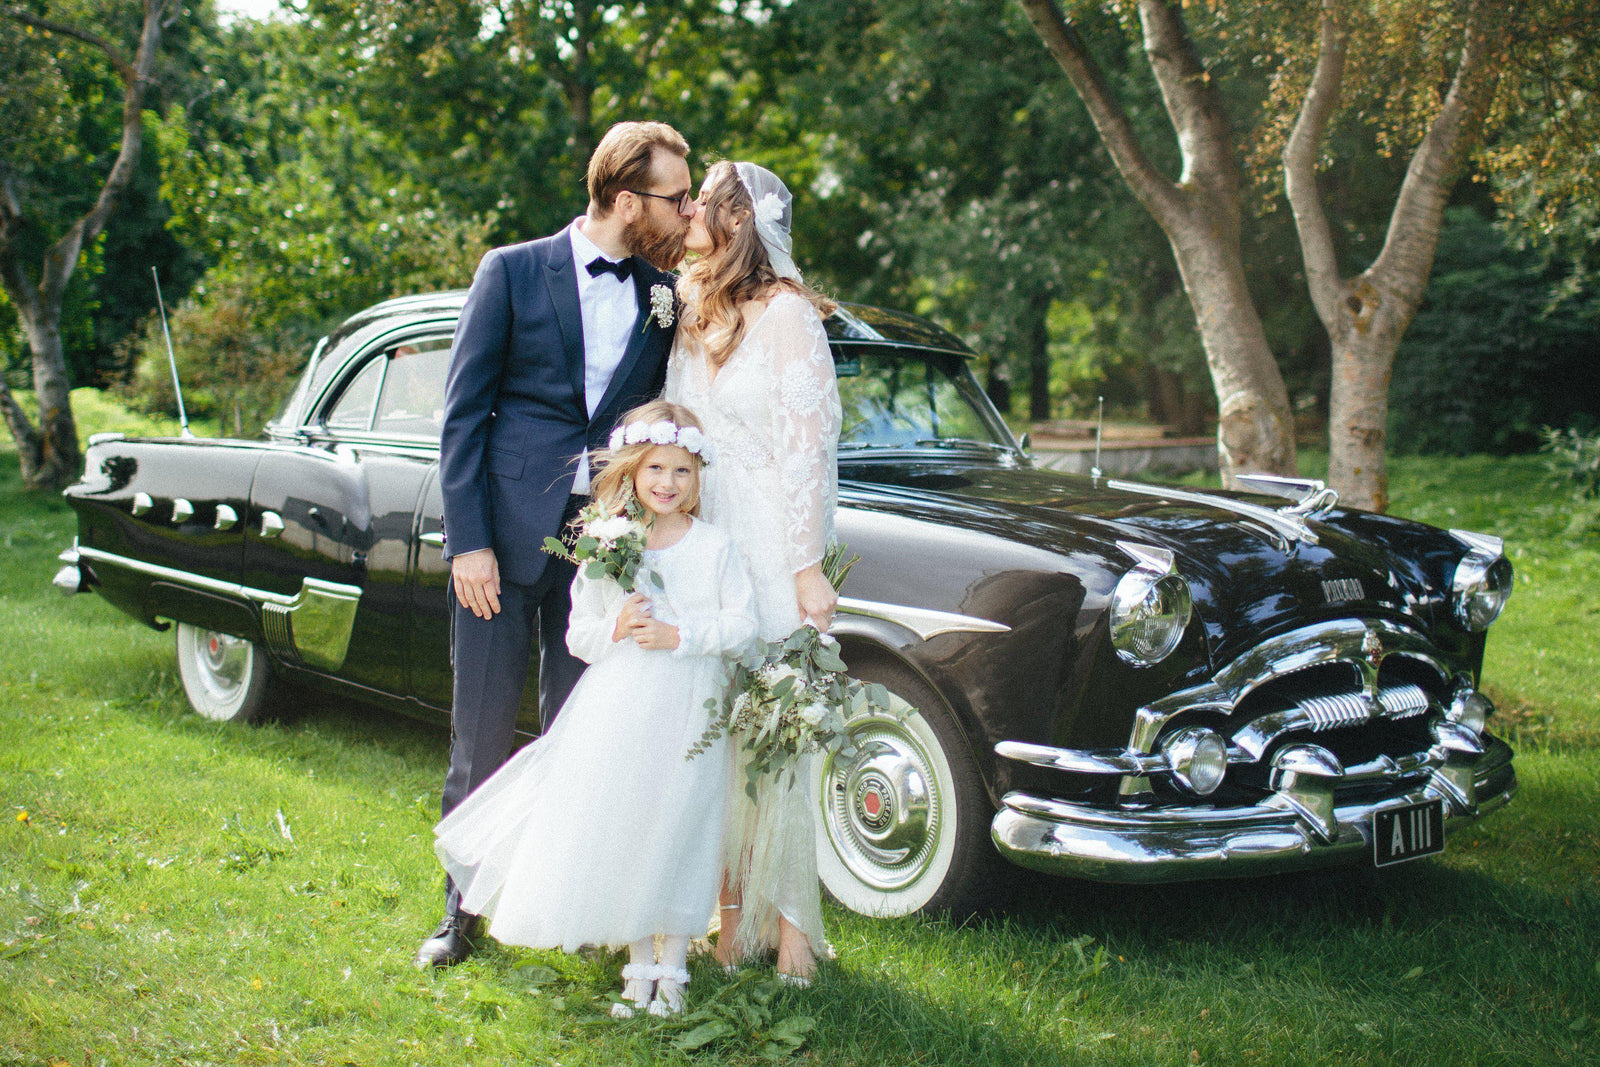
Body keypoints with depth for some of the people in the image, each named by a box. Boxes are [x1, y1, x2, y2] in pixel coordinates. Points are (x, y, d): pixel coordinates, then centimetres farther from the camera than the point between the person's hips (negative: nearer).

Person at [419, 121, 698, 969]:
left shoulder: (666, 295, 9)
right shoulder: (512, 273, -2)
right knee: (483, 733, 5)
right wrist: (467, 541, -10)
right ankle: (463, 910, 20)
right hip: (508, 534, -3)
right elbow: (463, 416, -3)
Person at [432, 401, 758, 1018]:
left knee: (676, 833, 4)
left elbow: (742, 622, -5)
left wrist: (679, 636, -16)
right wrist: (615, 628, -14)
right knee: (618, 833, 5)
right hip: (617, 708, 2)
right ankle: (639, 965, 21)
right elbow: (577, 635, 6)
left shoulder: (715, 547, -2)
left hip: (686, 714, -2)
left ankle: (673, 968, 19)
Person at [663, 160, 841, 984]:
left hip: (766, 552, -6)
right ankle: (732, 907, 19)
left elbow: (809, 444, -10)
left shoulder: (786, 313, -8)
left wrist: (809, 568, -13)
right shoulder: (694, 317, 13)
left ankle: (788, 917, 7)